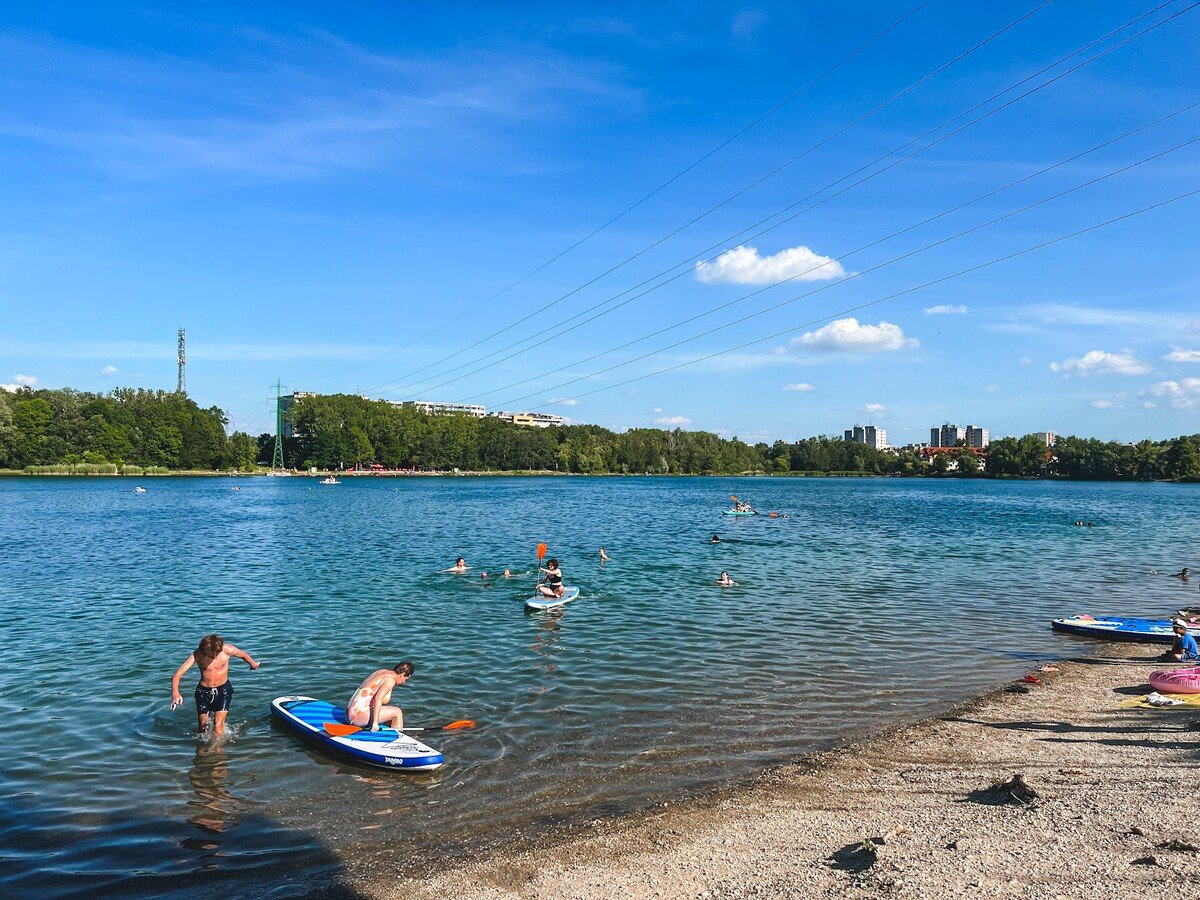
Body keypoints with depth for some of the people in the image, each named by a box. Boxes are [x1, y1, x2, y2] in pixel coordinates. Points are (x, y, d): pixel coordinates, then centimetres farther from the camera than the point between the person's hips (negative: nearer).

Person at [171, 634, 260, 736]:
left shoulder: (227, 650, -18)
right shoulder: (196, 655, -20)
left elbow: (243, 654, 4)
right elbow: (177, 675, -27)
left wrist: (253, 663, 24)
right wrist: (175, 693, -45)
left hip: (223, 690, -1)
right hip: (203, 691, 1)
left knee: (218, 727, -14)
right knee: (202, 729, 14)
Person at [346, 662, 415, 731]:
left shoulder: (382, 671, 13)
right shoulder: (391, 679, -12)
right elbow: (378, 699, -26)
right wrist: (375, 722, -28)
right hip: (361, 715, -10)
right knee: (397, 712, -5)